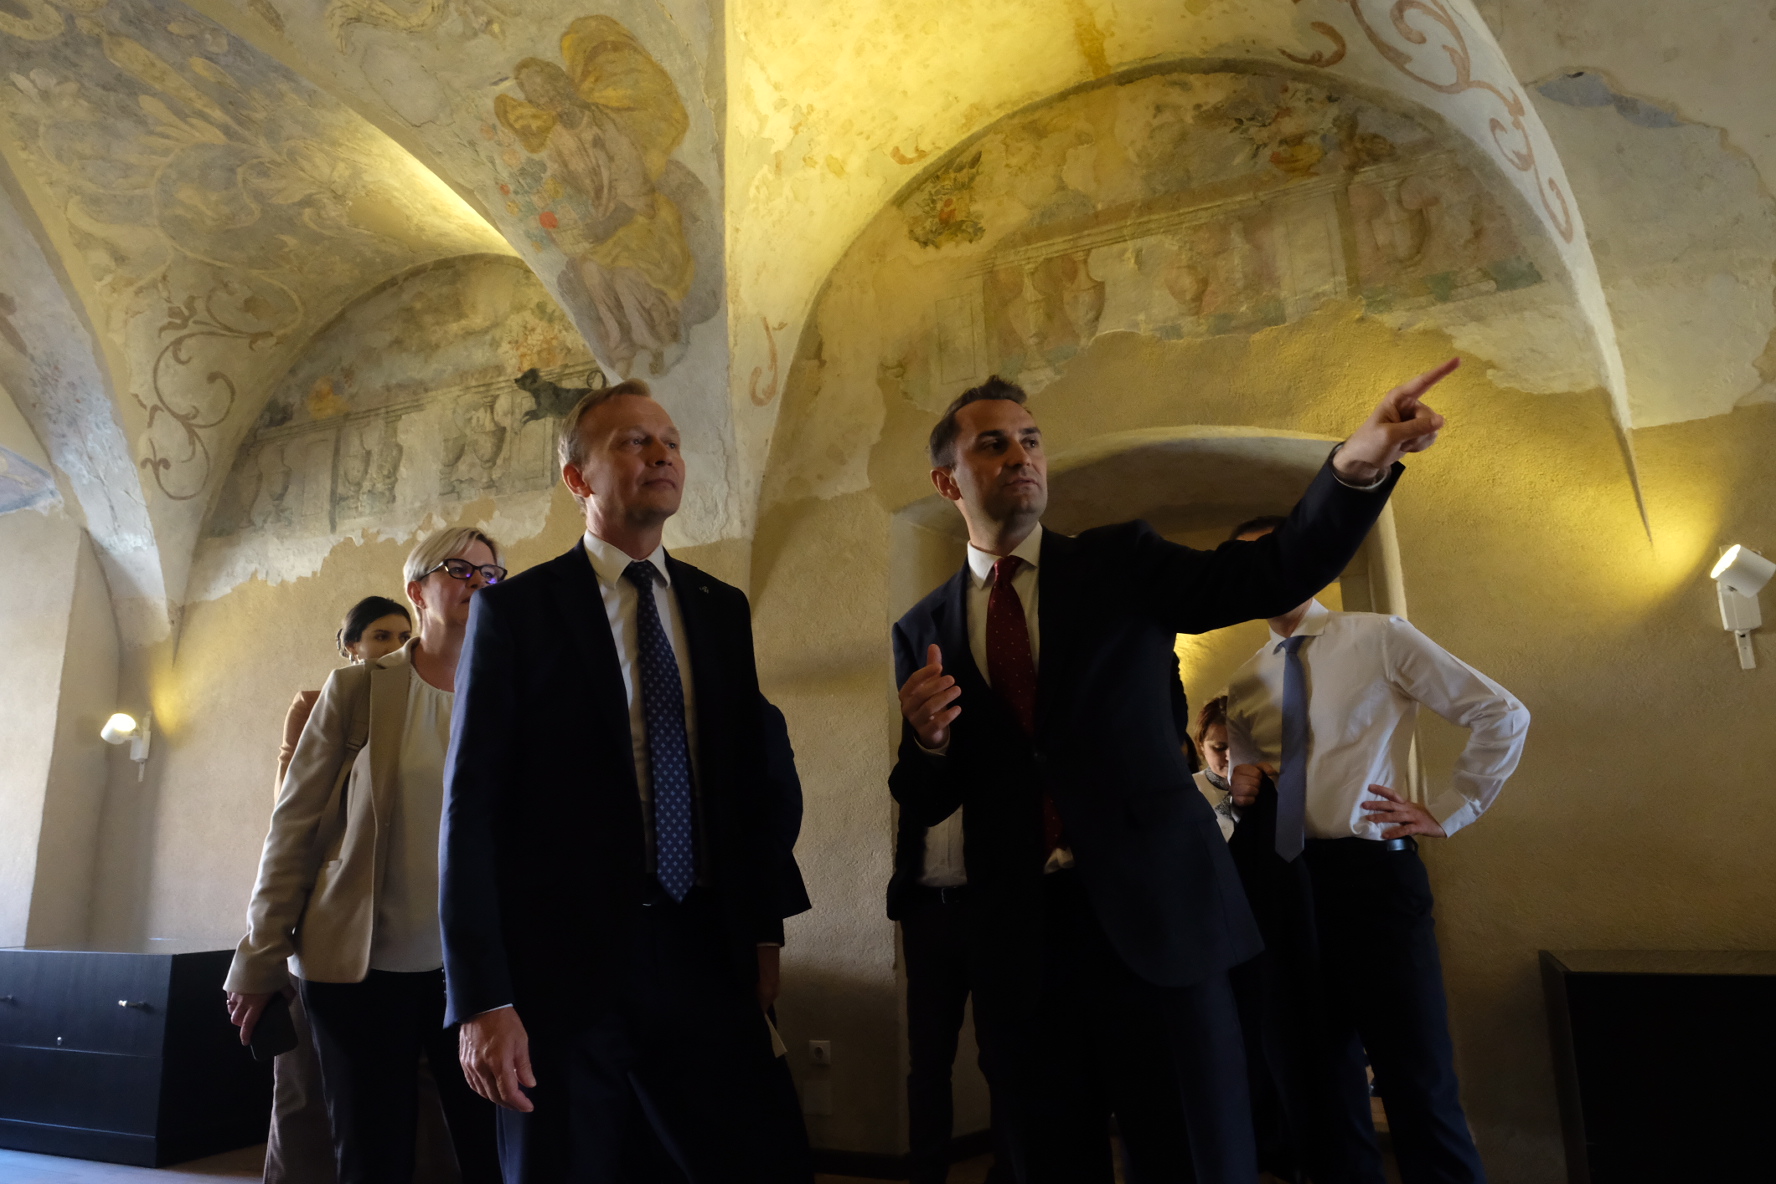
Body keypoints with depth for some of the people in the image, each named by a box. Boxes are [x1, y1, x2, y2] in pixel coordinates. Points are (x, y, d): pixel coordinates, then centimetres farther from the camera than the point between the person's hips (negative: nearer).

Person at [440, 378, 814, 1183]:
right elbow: (472, 806, -7)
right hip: (562, 964, -3)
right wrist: (481, 1000, -11)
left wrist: (763, 928, 9)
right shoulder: (514, 610, -2)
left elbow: (750, 779, 12)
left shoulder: (723, 609, 9)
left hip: (704, 961, 3)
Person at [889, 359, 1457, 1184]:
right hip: (1016, 940, 2)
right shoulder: (922, 631, 7)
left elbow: (1275, 573, -10)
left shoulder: (1119, 563, 5)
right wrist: (928, 742, -14)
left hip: (1157, 917, -1)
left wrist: (1357, 463, -26)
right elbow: (924, 806, 8)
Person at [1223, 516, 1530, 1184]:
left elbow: (1502, 716, 2)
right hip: (1280, 884, 4)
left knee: (1418, 1080, -1)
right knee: (1312, 1079, 11)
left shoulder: (1379, 639, 0)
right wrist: (1239, 786, 2)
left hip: (1370, 872, -4)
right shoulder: (1244, 683, 13)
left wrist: (1446, 813, -1)